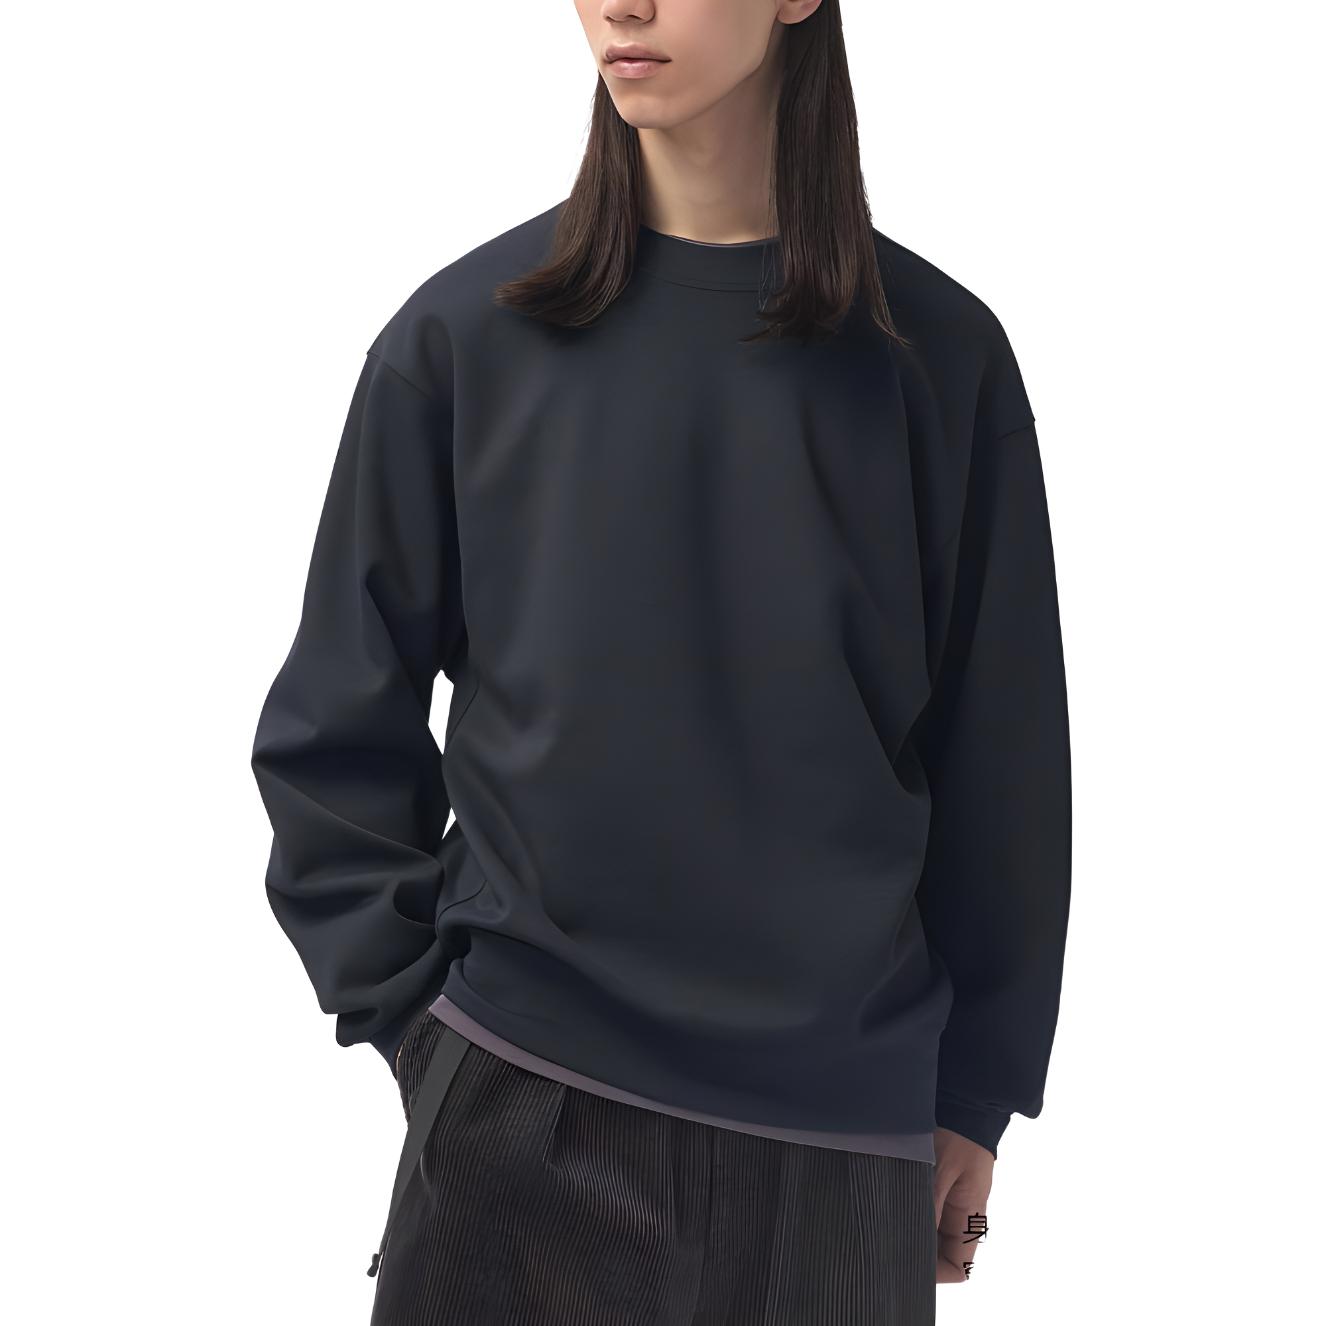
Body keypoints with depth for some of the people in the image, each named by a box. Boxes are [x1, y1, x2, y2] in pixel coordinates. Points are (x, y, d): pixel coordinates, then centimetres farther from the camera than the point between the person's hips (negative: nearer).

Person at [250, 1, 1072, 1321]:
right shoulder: (465, 334, -2)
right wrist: (415, 1013, -3)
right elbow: (336, 735, 3)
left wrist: (977, 1092, 5)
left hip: (839, 1131, 1)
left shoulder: (938, 357, -1)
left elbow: (1000, 758, 4)